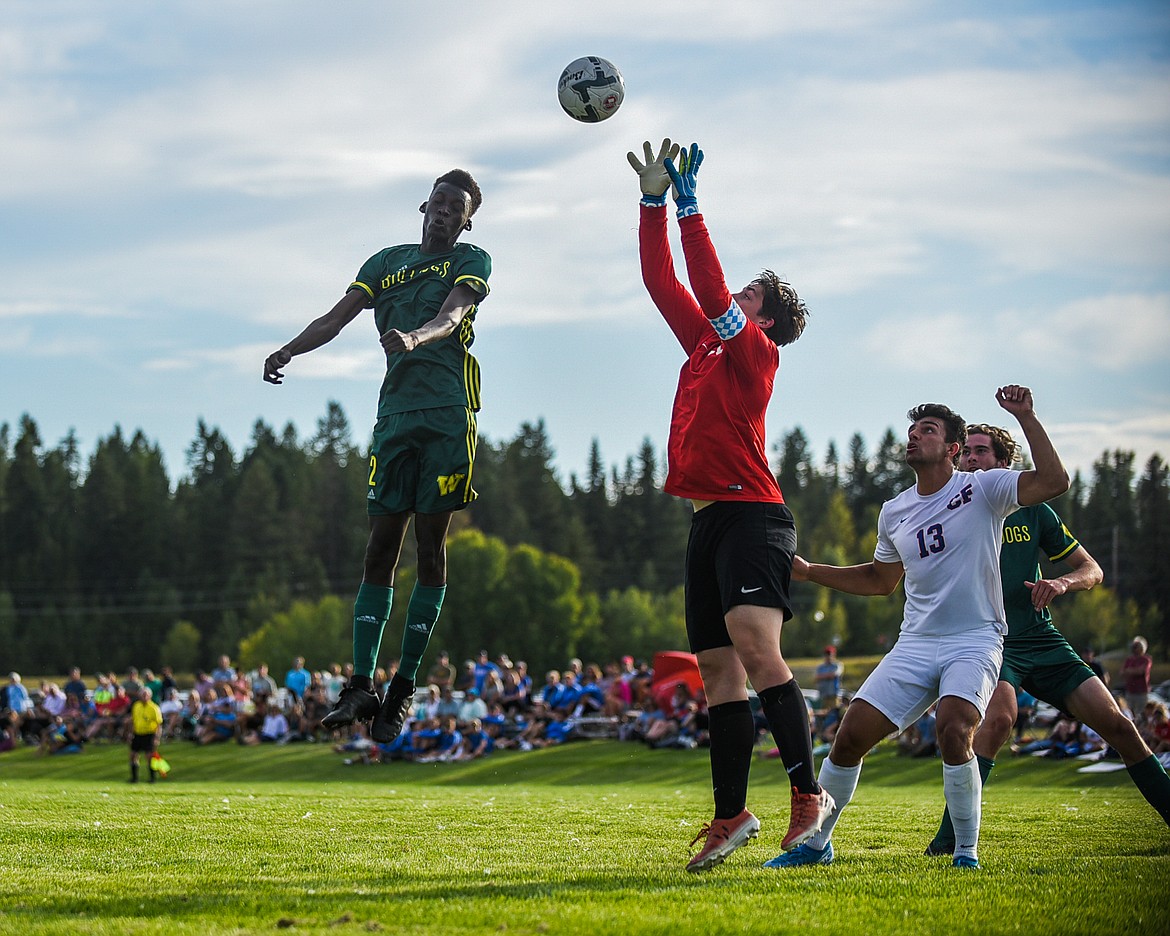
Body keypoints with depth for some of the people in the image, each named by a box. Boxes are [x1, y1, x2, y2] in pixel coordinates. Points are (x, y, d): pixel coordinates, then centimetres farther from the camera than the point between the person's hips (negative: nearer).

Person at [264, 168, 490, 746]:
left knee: (430, 547, -3)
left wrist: (415, 337, -34)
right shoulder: (387, 263, 19)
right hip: (394, 416, 4)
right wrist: (287, 351, -6)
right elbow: (337, 317, 11)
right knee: (381, 548, -1)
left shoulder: (470, 262, 6)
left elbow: (453, 316, -13)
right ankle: (362, 686, -5)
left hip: (446, 416, -4)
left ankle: (404, 687, 1)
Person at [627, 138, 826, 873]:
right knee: (718, 669, 7)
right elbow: (662, 280, 21)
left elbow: (709, 291, -15)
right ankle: (731, 817, 10)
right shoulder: (707, 345, 19)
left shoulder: (756, 352, -2)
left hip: (752, 516, -9)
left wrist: (688, 205, -13)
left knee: (756, 646, -22)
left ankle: (809, 798, -22)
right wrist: (654, 200, 15)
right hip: (711, 521, 9)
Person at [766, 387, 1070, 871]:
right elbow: (880, 579, 27)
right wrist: (809, 572, 19)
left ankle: (966, 851, -13)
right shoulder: (894, 512, 12)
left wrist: (1025, 417, -22)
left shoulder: (983, 489, -3)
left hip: (975, 641, -5)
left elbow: (1054, 481, -18)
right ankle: (815, 843, 14)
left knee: (953, 730, -30)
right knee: (851, 734, -4)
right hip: (915, 644, 5)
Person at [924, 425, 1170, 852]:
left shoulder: (1031, 510, 7)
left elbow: (1092, 570, 10)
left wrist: (1063, 582, -11)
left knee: (1117, 726, -4)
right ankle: (946, 842, -29)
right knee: (999, 716, -33)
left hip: (1042, 641, 4)